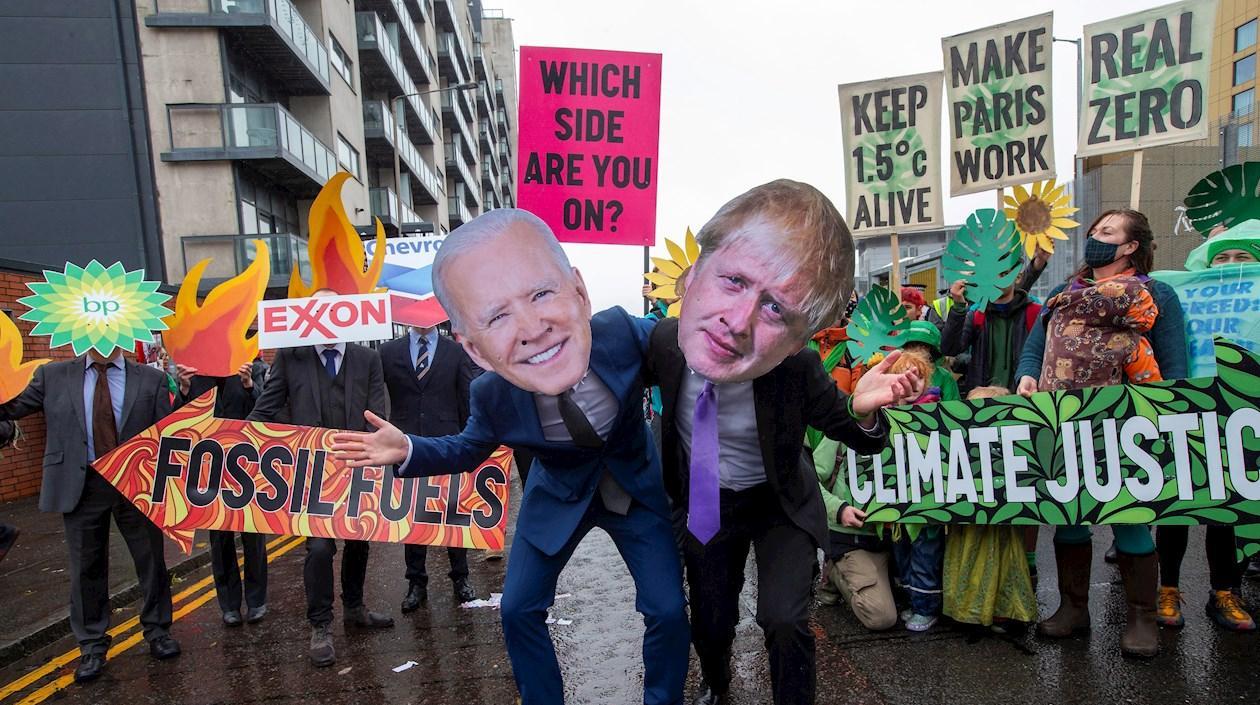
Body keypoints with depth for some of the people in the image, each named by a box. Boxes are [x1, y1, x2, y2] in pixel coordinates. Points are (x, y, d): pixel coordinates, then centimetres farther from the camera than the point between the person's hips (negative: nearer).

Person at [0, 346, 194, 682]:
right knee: (86, 568, 13)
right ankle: (92, 644, 32)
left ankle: (157, 629, 33)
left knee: (151, 560, 12)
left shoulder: (151, 379, -3)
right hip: (80, 485, 1)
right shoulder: (53, 376, 2)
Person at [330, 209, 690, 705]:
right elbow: (468, 450, -5)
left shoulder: (625, 331, -32)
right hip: (558, 497, 1)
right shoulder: (491, 396, -29)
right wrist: (407, 451, -21)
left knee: (668, 610, 1)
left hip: (637, 488, 0)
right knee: (518, 609, 8)